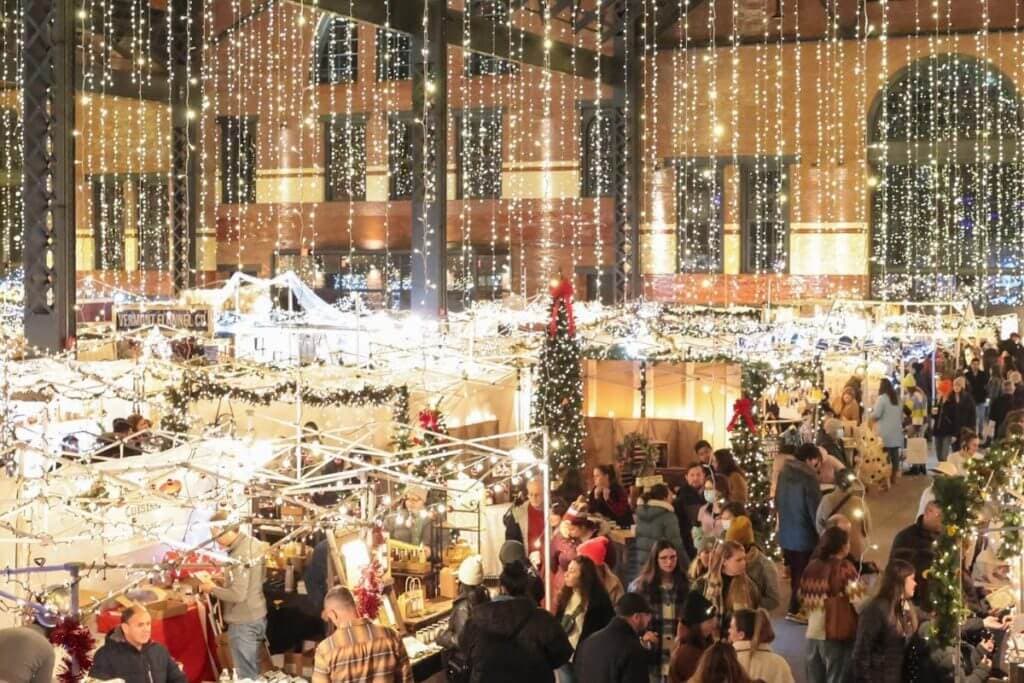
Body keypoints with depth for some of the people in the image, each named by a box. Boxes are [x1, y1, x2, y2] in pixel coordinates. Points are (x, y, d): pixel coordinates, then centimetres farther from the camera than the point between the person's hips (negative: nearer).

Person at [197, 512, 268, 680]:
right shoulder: (253, 543, 3)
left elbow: (238, 595, -26)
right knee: (253, 671, 20)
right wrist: (224, 579, 8)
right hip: (256, 616, 9)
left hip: (243, 622, -9)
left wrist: (213, 588, -13)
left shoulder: (240, 555, -24)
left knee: (245, 676, 0)